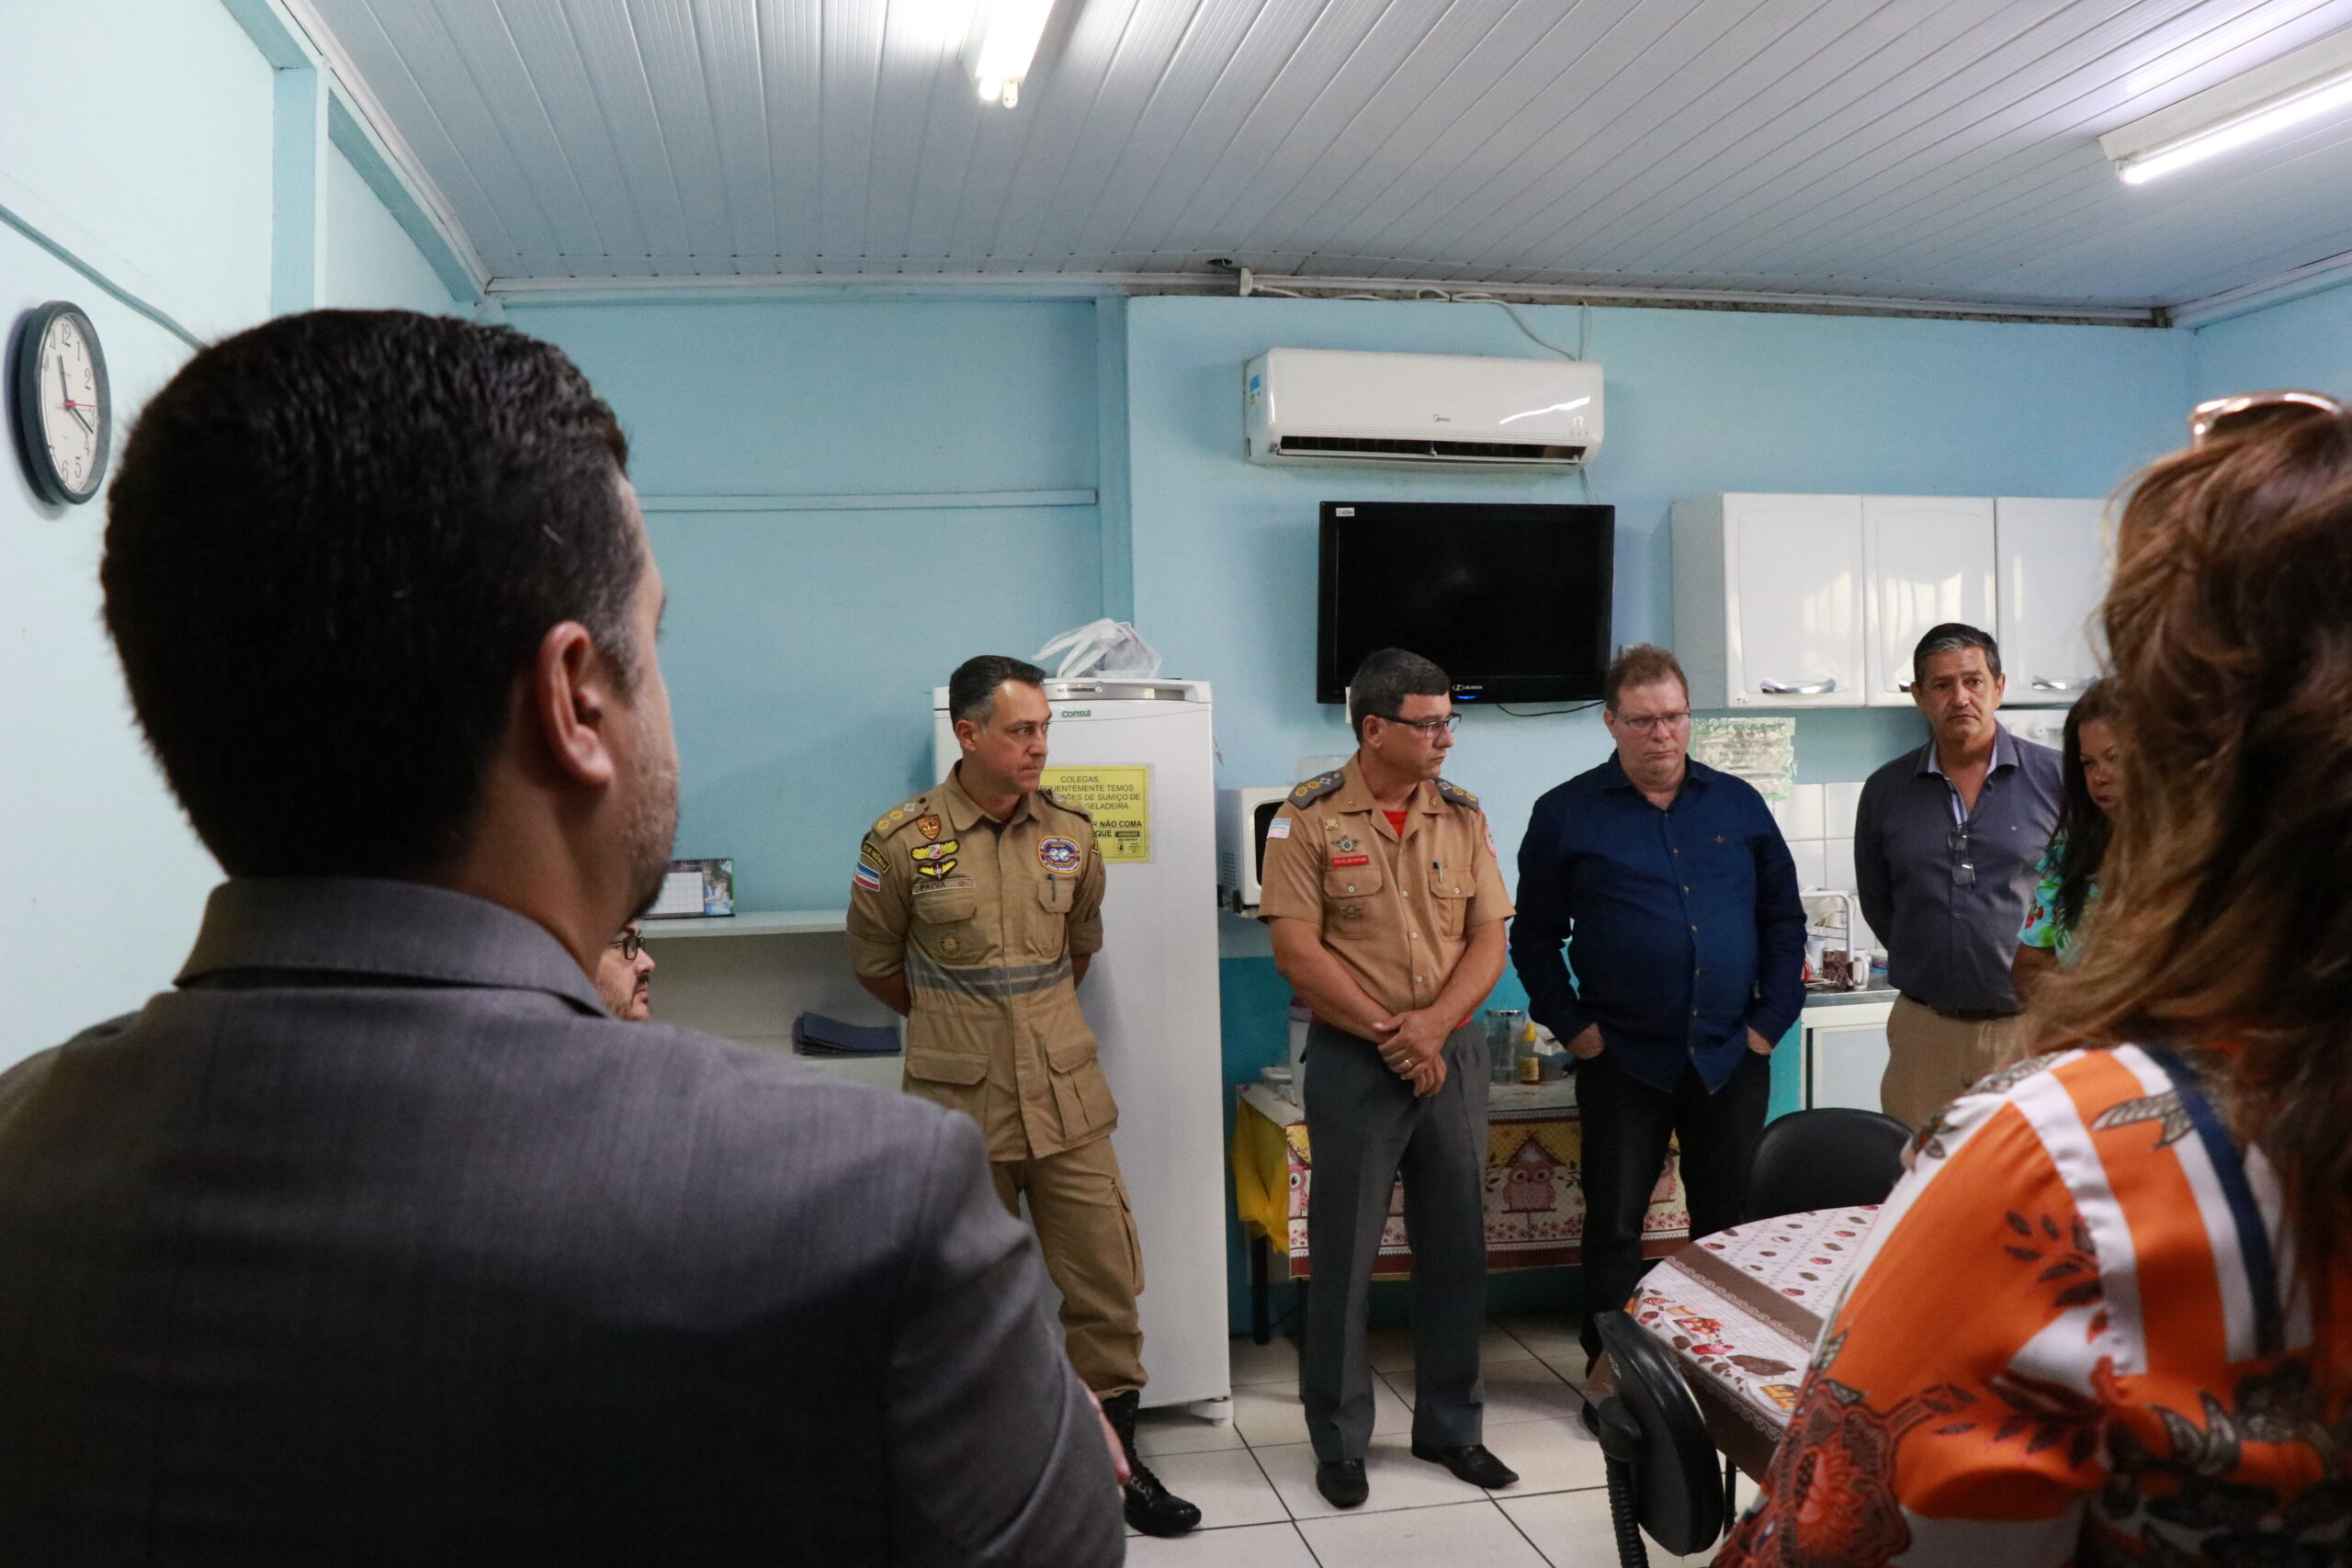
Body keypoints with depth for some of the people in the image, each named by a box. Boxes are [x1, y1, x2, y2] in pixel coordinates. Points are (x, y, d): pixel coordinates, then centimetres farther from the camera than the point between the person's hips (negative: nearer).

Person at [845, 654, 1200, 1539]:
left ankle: (1116, 1459, 23)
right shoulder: (902, 841, -9)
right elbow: (876, 964, 5)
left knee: (1106, 1283, 6)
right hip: (960, 1103, -2)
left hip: (1067, 1097, 3)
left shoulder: (1069, 833, 1)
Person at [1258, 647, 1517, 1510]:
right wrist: (1387, 1033, -14)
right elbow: (1297, 951, -12)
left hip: (1452, 1053, 4)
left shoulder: (1463, 817, 5)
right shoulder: (1309, 817, -7)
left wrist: (1431, 1025, -13)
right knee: (1344, 1254, 6)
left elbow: (1489, 943, 2)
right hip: (1352, 1060, -4)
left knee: (1457, 1248, 12)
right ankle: (1339, 1443, 21)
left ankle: (1451, 1426, 29)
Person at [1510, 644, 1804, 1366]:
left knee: (1728, 1222, 11)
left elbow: (1784, 918, 12)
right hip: (1622, 1059, -2)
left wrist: (1769, 1021, 3)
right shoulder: (1566, 814, 0)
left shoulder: (1738, 804, 8)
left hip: (1731, 1055, 2)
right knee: (1614, 1224, 5)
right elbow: (1534, 936, 3)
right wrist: (1574, 1027, -6)